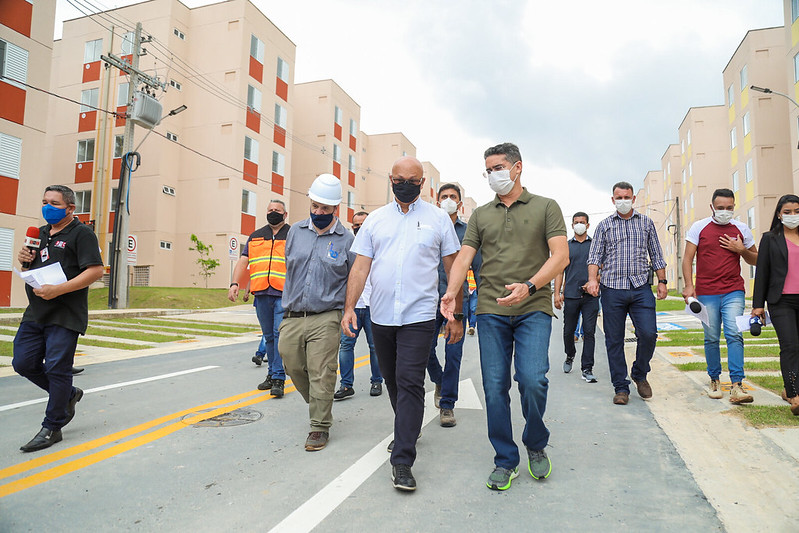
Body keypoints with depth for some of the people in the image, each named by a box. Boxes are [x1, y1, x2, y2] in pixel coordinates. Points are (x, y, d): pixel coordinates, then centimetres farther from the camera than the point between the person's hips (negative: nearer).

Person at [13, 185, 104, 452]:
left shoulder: (81, 233, -6)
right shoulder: (40, 233, 18)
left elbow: (96, 271, -17)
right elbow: (31, 270, 27)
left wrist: (58, 290, -24)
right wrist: (24, 261, 3)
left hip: (65, 316, -8)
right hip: (35, 313, 8)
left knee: (56, 369, -4)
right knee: (24, 364, 8)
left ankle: (52, 428, 10)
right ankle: (68, 395, 30)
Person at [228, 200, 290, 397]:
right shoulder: (255, 237, 18)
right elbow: (243, 261, 12)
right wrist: (235, 284, -3)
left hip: (284, 294, -4)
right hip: (261, 294, 4)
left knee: (280, 333, -12)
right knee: (268, 336, 11)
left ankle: (279, 378, -8)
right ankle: (272, 373, 23)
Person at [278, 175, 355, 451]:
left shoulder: (346, 239, -1)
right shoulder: (296, 231, 9)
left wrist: (346, 309, 0)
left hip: (325, 319, -4)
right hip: (291, 317, 4)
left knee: (321, 374, -3)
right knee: (294, 368, 11)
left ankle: (320, 427, 11)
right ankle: (319, 408, 35)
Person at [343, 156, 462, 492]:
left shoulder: (438, 219, 3)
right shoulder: (375, 220, 10)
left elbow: (454, 270, 4)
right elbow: (360, 267, 7)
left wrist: (456, 316, 1)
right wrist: (349, 307, -4)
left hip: (419, 317, -3)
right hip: (381, 316, 4)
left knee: (410, 383, -9)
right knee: (393, 382, 16)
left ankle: (402, 459, -1)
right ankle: (407, 430, 40)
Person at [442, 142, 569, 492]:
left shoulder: (546, 207, 7)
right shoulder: (480, 215, 15)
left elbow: (560, 256, -3)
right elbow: (464, 257, 7)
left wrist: (529, 286, -19)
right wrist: (451, 293, -11)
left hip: (533, 309, -2)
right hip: (491, 311, 3)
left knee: (532, 380, -14)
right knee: (494, 388, 2)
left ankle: (536, 445, 16)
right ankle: (505, 460, 19)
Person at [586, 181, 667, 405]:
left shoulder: (646, 222, 14)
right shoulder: (604, 226, 10)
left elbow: (656, 254, 16)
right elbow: (595, 256, 3)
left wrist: (662, 281, 8)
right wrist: (593, 279, -13)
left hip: (641, 288, 1)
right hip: (612, 289, -1)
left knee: (648, 334, -9)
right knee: (614, 340, 1)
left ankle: (640, 374, 19)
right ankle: (621, 387, 12)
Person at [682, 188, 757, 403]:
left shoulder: (741, 229, 9)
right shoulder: (699, 227, 3)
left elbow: (755, 260, 18)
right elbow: (688, 258, 0)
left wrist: (741, 250, -3)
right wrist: (689, 285, -10)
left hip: (733, 292, 1)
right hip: (706, 293, -1)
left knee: (734, 335, -11)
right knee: (711, 339, 5)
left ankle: (737, 385, -9)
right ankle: (714, 380, 20)